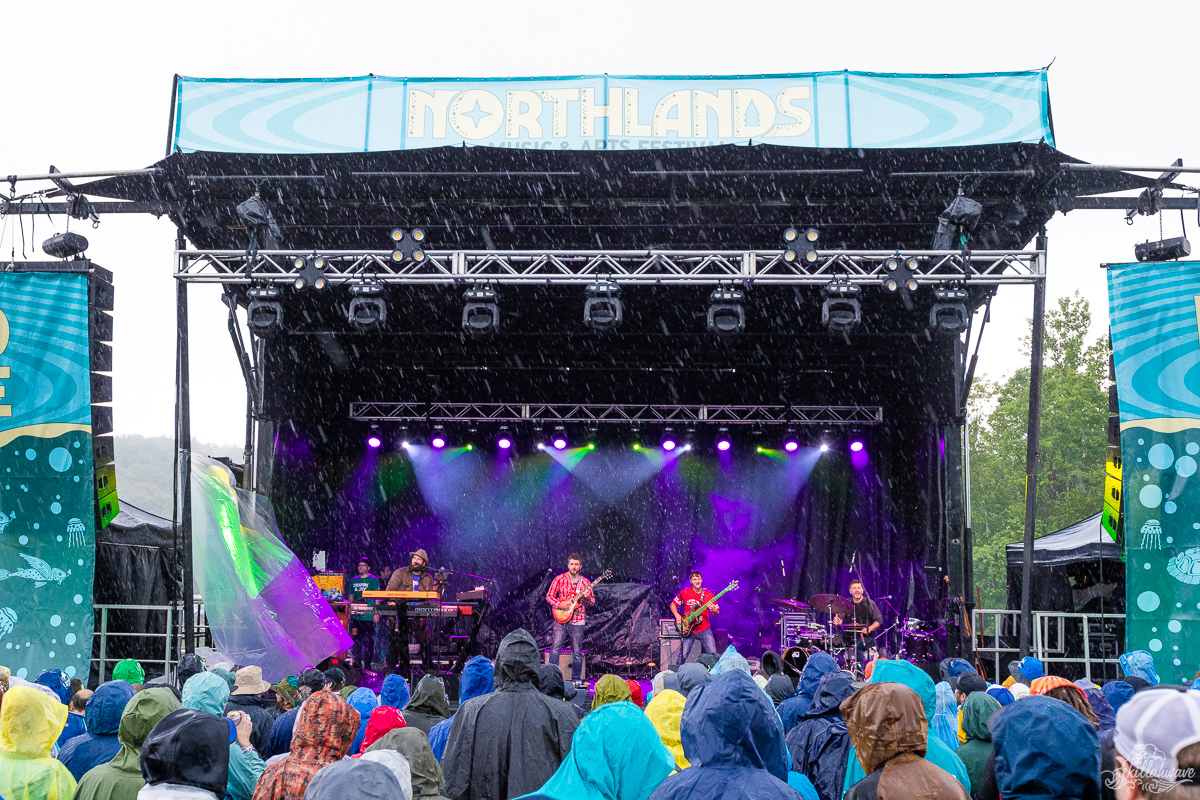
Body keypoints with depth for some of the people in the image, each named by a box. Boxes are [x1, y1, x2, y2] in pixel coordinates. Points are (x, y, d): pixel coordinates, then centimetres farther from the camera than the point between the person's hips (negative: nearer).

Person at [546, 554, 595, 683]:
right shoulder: (559, 579, 0)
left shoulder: (585, 582, 4)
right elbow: (549, 596, 4)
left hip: (577, 620, 1)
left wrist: (587, 597, -14)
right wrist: (559, 605, -13)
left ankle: (576, 678, 19)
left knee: (577, 652, 5)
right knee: (556, 647, -11)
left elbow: (592, 602, 8)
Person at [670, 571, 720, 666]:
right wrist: (677, 616, -7)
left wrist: (714, 610, -18)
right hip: (688, 630, -1)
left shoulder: (709, 595, 0)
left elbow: (717, 613, 5)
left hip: (704, 630, 1)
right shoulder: (685, 593, -2)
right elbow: (673, 604, 9)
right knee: (683, 655, -6)